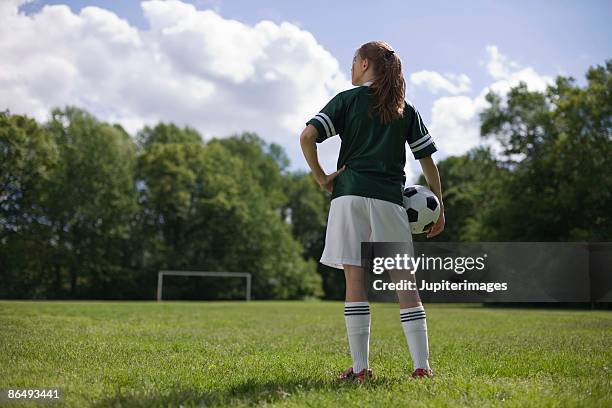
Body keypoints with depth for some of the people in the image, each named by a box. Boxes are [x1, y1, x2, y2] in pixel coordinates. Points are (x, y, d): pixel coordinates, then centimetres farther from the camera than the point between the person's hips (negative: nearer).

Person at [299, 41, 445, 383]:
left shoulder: (347, 99, 7)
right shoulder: (406, 110, 15)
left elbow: (307, 136, -7)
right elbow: (428, 161, 12)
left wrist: (321, 178, 3)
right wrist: (438, 209, 15)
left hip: (350, 194, -2)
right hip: (390, 198, 2)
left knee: (355, 280, -1)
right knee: (404, 280, 4)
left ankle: (361, 367, 0)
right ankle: (422, 366, 2)